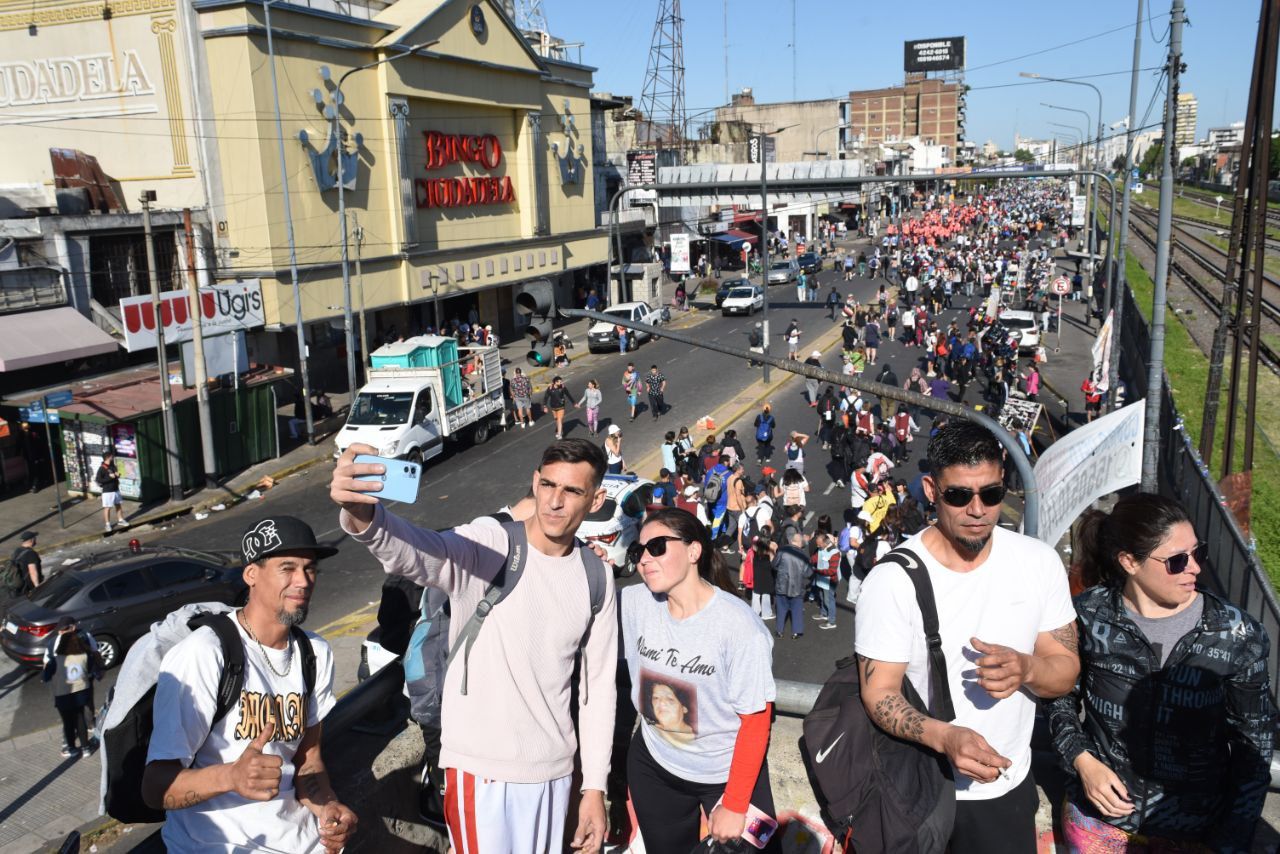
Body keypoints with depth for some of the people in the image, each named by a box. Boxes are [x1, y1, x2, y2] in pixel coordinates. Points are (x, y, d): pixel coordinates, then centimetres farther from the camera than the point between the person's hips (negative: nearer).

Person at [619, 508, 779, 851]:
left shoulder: (739, 626, -23)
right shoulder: (632, 603, -12)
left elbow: (756, 719, -17)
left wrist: (735, 805, -14)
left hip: (728, 772, -3)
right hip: (653, 764, 4)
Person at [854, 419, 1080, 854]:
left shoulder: (1039, 562, -7)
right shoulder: (892, 579, -19)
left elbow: (1066, 670, -1)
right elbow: (879, 693, -16)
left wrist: (1026, 669, -24)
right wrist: (944, 737, -34)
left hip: (1009, 787, 3)